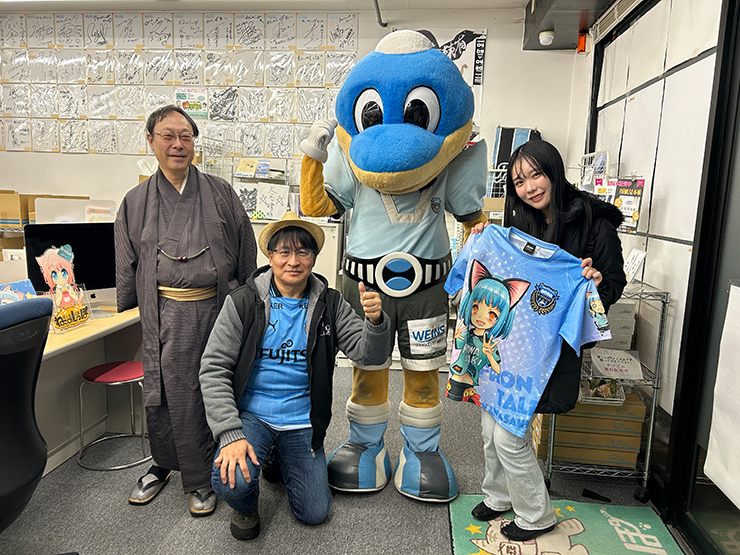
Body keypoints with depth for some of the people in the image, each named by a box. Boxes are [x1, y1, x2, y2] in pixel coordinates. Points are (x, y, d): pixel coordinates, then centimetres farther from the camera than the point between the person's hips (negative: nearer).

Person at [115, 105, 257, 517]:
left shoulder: (220, 193, 6)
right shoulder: (137, 201, 10)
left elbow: (246, 254, 8)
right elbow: (127, 265, 15)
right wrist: (131, 308, 13)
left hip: (217, 308, -1)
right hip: (165, 313, 1)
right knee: (166, 391, 8)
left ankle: (203, 476, 23)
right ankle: (165, 463, 34)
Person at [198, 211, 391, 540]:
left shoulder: (329, 304, -4)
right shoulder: (243, 303, -9)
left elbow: (370, 355, -10)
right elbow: (213, 370, -11)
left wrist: (375, 322, -33)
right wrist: (230, 435, -22)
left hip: (302, 421, 2)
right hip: (250, 413, -2)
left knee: (314, 513, 5)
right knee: (231, 482, -28)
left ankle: (282, 460, 36)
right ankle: (245, 505, 12)